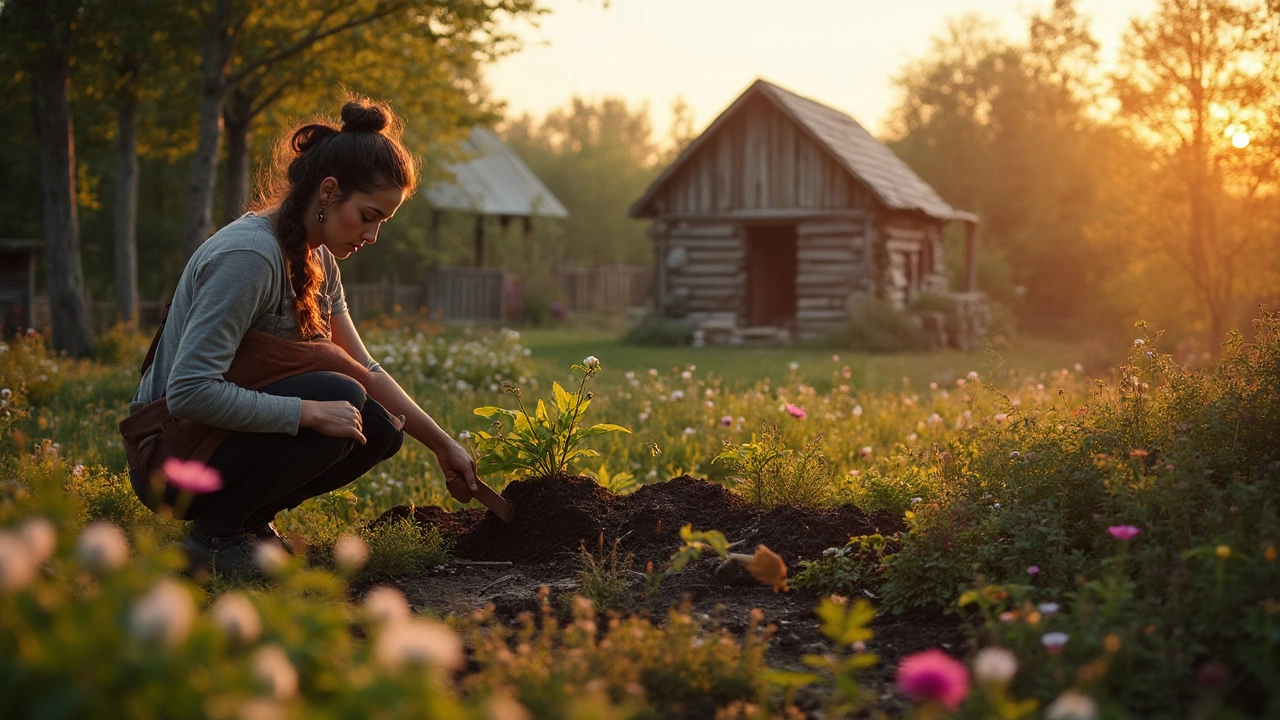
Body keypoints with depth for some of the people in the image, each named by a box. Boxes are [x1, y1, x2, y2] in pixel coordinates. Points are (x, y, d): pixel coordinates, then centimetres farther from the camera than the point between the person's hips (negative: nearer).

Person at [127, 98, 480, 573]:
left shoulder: (318, 260, 5)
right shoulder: (249, 255, -25)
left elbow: (365, 371, 14)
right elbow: (189, 392, -31)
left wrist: (443, 445, 11)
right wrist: (311, 412, -29)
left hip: (231, 432, 9)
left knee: (380, 429, -5)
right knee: (336, 399, -26)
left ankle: (249, 519, 8)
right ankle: (218, 534, -11)